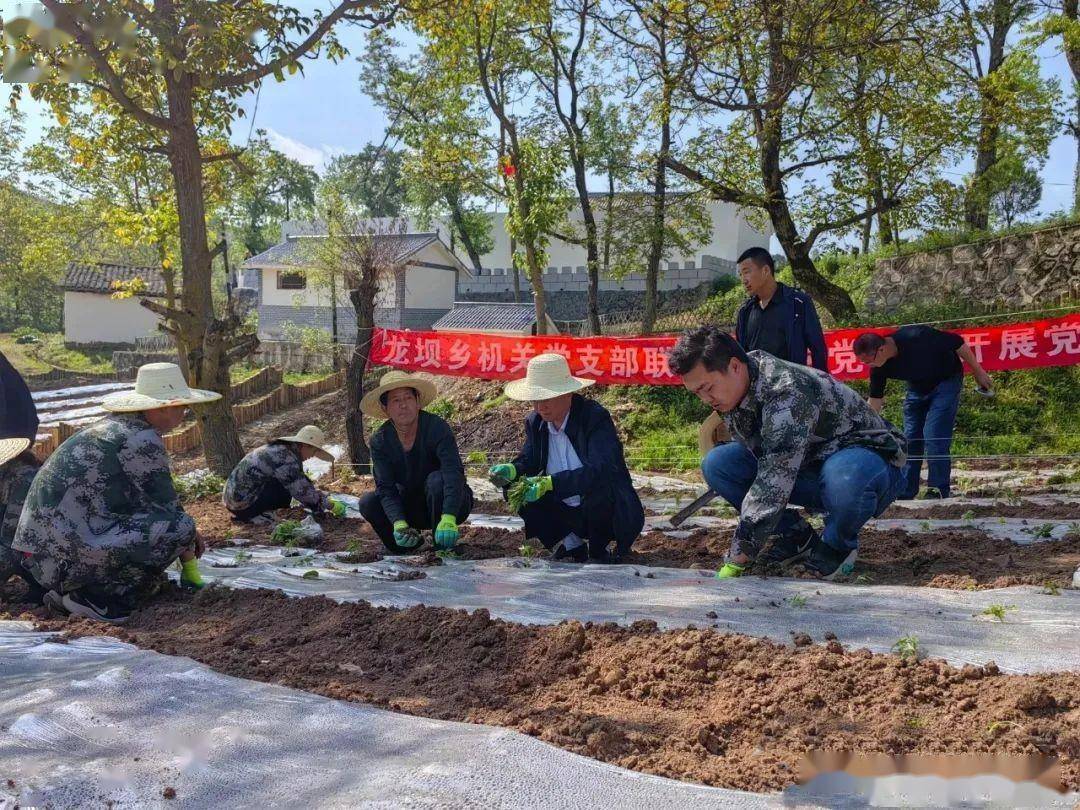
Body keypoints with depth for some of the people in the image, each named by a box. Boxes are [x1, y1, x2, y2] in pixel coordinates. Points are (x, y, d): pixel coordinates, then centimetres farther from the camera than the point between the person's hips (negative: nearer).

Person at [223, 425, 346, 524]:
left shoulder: (280, 449, 12)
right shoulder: (286, 458, -19)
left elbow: (303, 483, 18)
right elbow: (302, 491, -20)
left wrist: (326, 499, 14)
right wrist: (331, 505, -10)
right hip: (242, 502, -10)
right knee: (285, 493, -16)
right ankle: (252, 515, -6)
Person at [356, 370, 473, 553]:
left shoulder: (436, 427, -23)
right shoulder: (380, 440, -11)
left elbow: (454, 473, -35)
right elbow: (386, 488, -18)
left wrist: (448, 519, -49)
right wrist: (399, 523, -37)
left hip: (451, 505, -4)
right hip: (412, 508, 4)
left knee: (437, 479, -34)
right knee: (368, 503, -17)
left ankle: (443, 548, -18)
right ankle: (410, 543, 2)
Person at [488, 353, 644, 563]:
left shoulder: (596, 417, -21)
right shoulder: (535, 422, -1)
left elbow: (601, 470, -33)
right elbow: (528, 460, 4)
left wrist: (550, 483, -43)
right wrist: (511, 471, -22)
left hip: (607, 512, -6)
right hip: (566, 512, 6)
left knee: (597, 487, -36)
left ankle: (598, 551, -7)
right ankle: (571, 545, 5)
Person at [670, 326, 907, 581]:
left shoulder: (787, 391, -33)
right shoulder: (732, 391, -6)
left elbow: (773, 484, -39)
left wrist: (738, 557, -38)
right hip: (808, 467, 7)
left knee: (844, 476, -43)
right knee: (716, 462, -10)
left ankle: (837, 546, -9)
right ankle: (797, 539, 3)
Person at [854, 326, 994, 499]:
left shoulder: (917, 337, -35)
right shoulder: (879, 368, -18)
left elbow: (958, 343, -22)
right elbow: (875, 399, -6)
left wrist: (978, 372, -12)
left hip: (946, 380, -6)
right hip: (917, 387, 6)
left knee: (934, 437, -15)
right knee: (909, 438, 2)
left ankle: (938, 490, -7)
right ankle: (905, 492, 9)